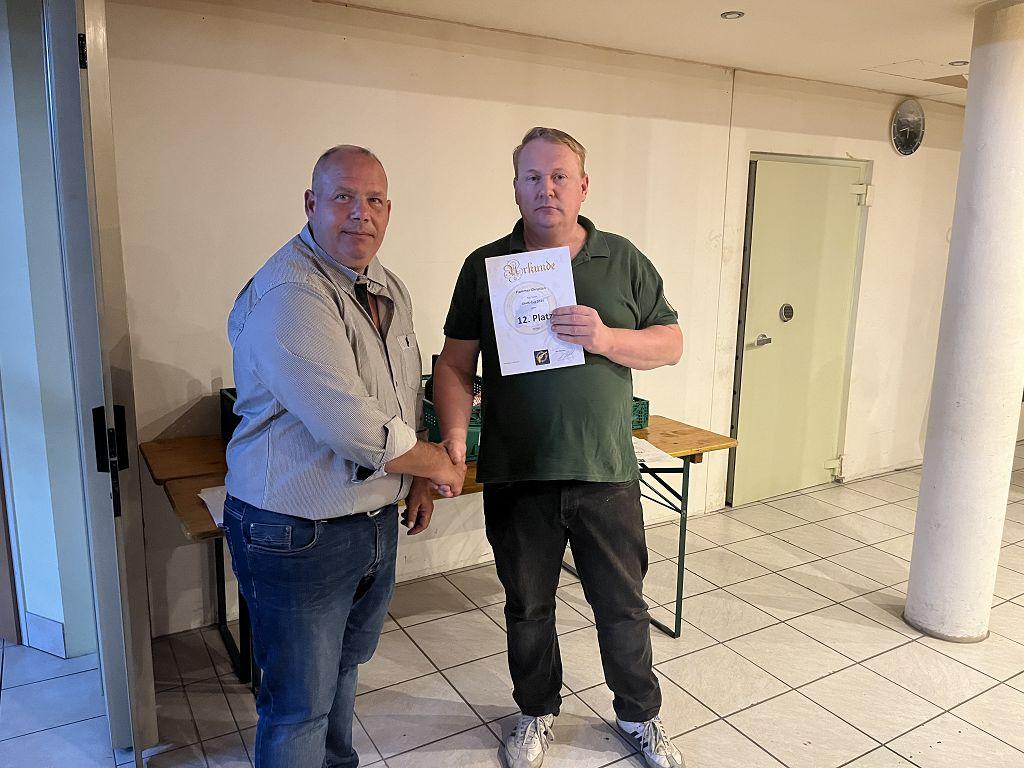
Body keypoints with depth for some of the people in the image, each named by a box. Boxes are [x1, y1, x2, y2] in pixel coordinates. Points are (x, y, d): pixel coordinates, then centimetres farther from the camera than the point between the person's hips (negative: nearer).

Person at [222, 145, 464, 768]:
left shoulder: (388, 287, 7)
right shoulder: (288, 295, -24)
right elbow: (353, 428, -30)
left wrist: (420, 480, 10)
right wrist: (439, 464, -14)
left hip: (377, 522, 9)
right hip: (296, 534, -8)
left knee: (345, 668, 27)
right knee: (300, 705, 9)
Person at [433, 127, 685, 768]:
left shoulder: (624, 260, 3)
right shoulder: (485, 265, 2)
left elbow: (671, 344, 2)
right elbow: (455, 363, 1)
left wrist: (606, 338, -17)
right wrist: (455, 435, -15)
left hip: (607, 472, 0)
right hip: (517, 475, 1)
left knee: (623, 604, 14)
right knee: (528, 606, 17)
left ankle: (640, 714, 39)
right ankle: (538, 713, 41)